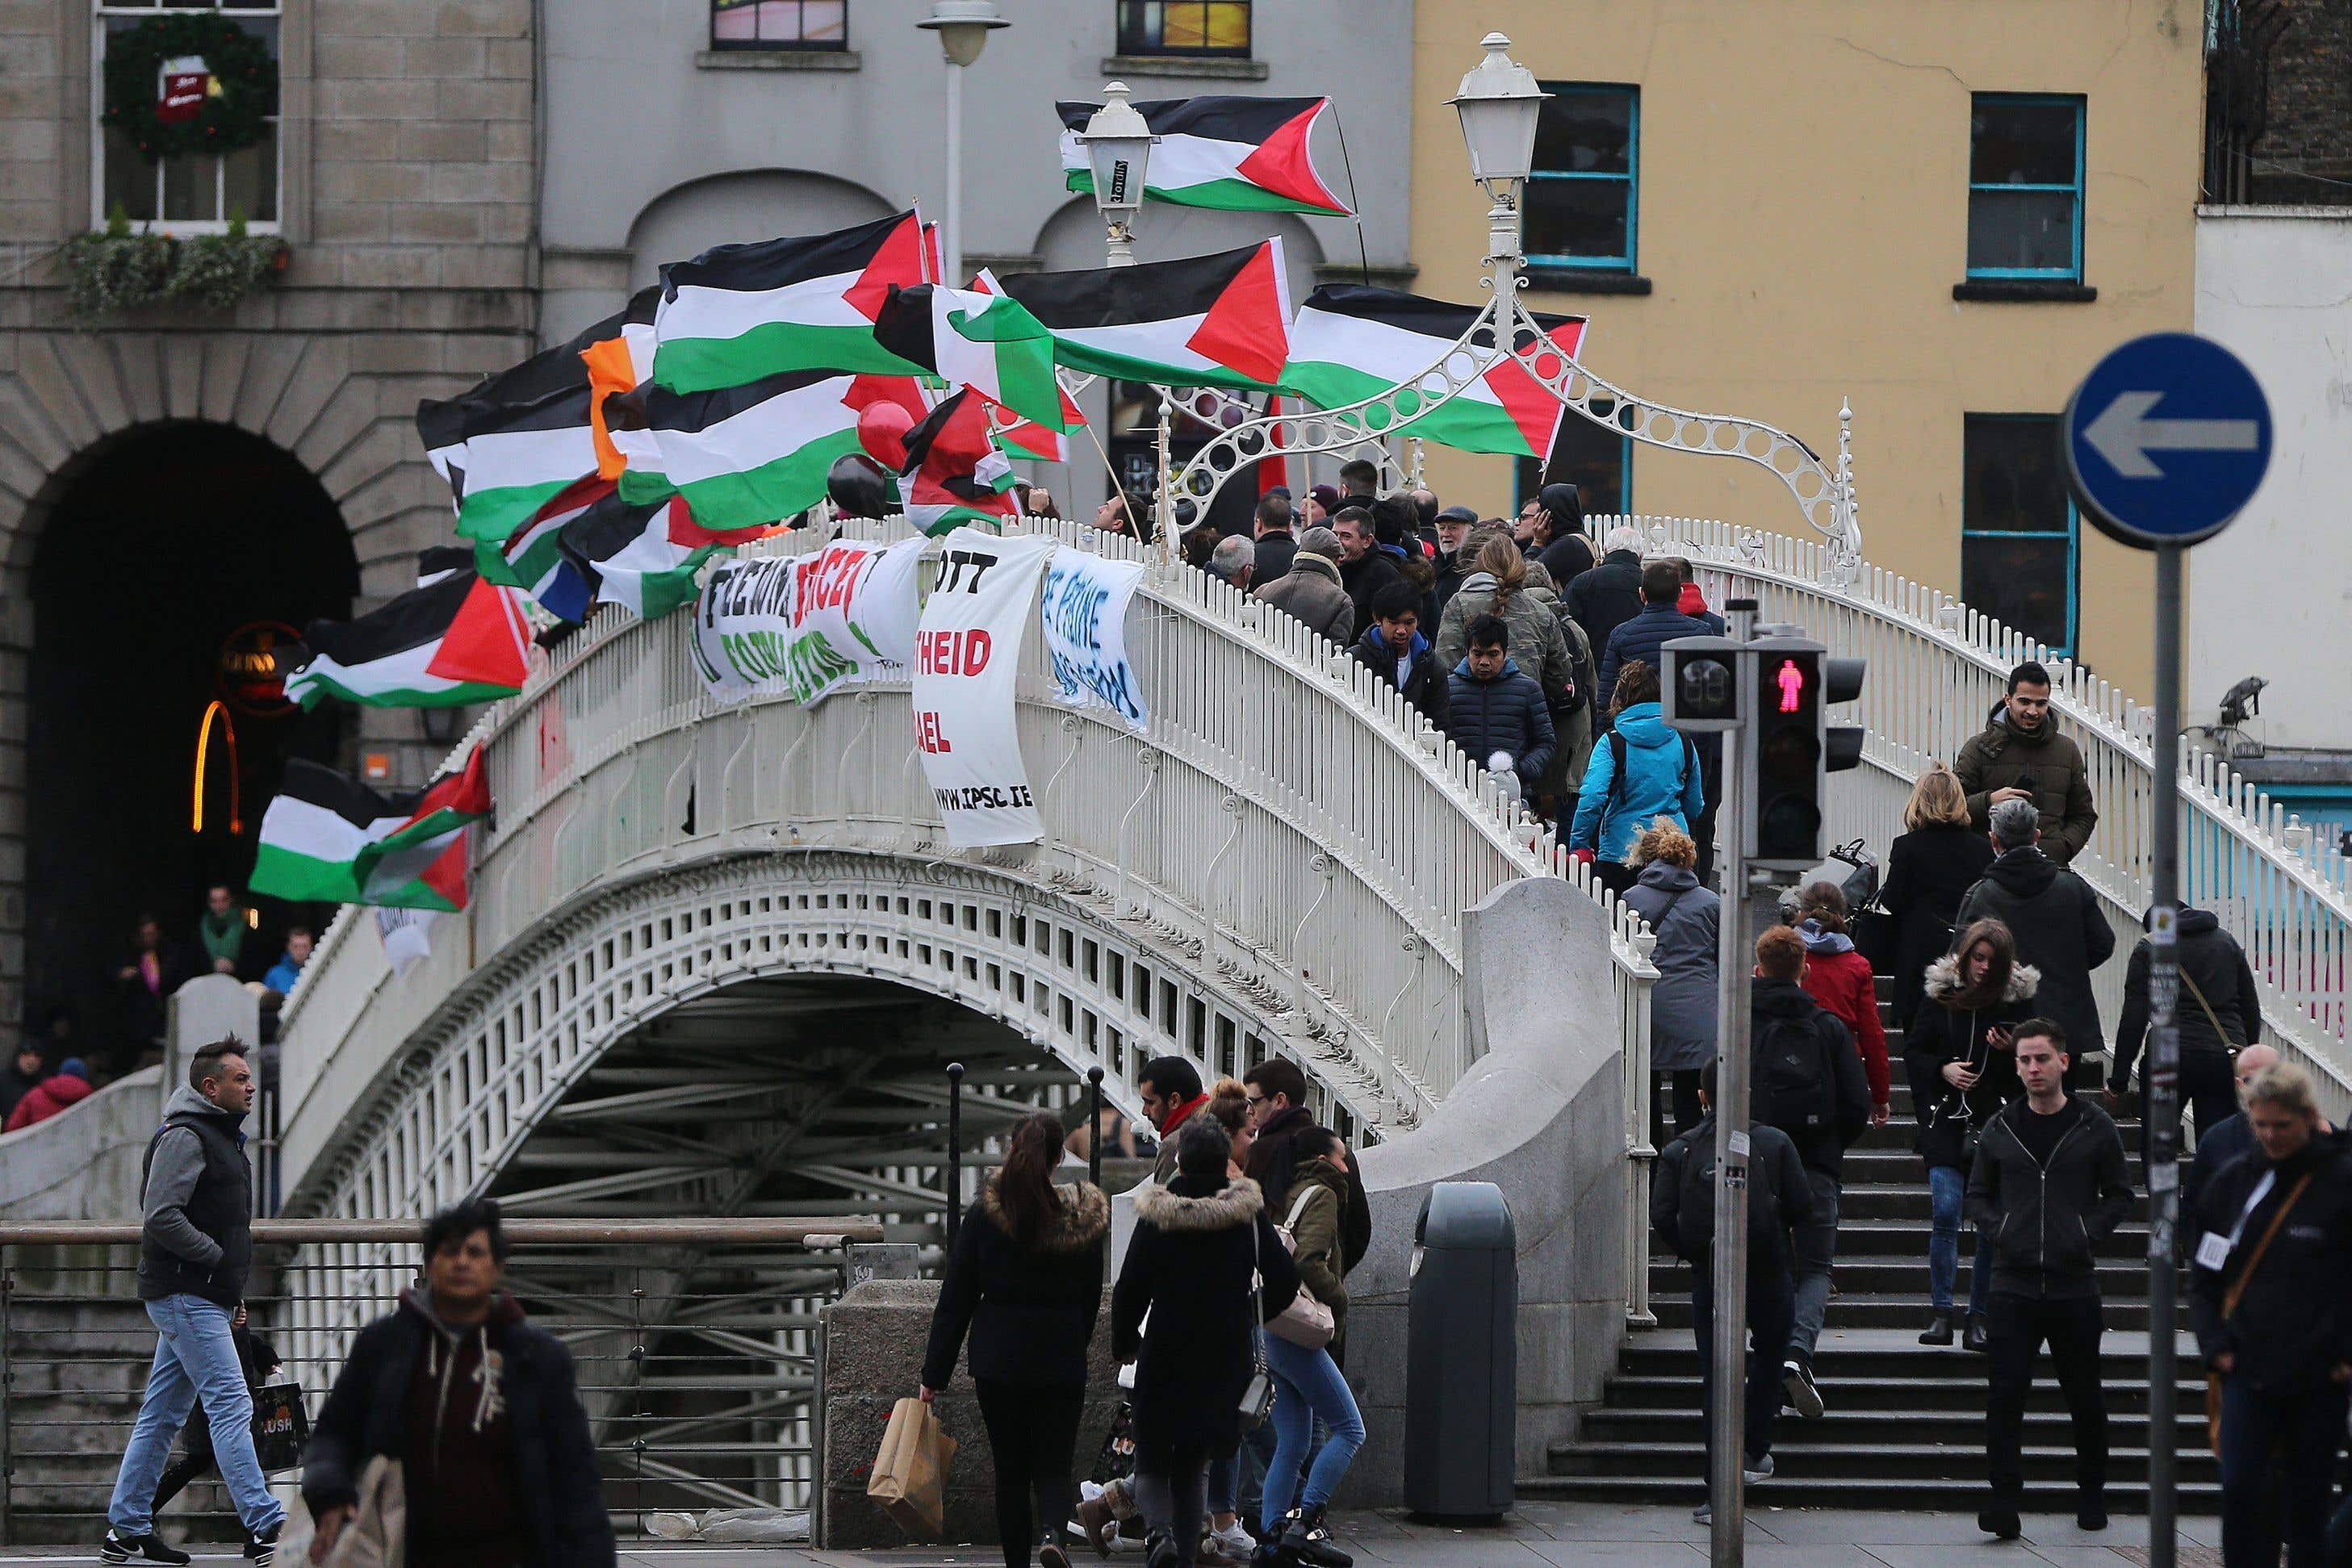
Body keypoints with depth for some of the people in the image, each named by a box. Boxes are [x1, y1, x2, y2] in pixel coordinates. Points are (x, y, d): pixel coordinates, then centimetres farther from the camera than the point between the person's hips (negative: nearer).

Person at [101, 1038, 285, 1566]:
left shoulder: (220, 1136, 20)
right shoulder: (184, 1137, -12)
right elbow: (160, 1217, -22)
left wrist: (232, 1292, 18)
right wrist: (216, 1255, -16)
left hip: (202, 1299, 10)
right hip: (187, 1297, -10)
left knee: (161, 1414, 12)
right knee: (231, 1407, -13)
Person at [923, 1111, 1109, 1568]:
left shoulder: (984, 1216, -7)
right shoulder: (1084, 1221, -4)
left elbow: (954, 1303, -4)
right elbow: (1091, 1302, 6)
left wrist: (933, 1376, 2)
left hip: (998, 1360, 0)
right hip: (1061, 1360, 0)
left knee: (1010, 1470, 12)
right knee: (1054, 1467, 5)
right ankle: (1052, 1531, -24)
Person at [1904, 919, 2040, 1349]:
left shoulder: (2021, 998, 1)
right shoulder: (1941, 994, 4)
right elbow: (1913, 1051, 10)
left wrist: (2012, 1052, -13)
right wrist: (1942, 1070, -8)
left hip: (1999, 1124, 0)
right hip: (1947, 1121, 0)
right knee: (1945, 1213, -9)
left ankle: (1980, 1317, 7)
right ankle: (1940, 1313, -2)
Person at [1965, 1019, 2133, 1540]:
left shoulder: (2094, 1127, 2)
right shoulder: (1999, 1129, 7)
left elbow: (2119, 1195, 9)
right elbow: (1978, 1195, 16)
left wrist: (2089, 1233, -7)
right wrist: (1999, 1230, -3)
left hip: (2073, 1284, -1)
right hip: (2013, 1286, 1)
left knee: (2084, 1397, 9)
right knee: (2005, 1394, -8)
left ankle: (2092, 1494, 25)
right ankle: (2004, 1502, -9)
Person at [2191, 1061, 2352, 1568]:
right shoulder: (2234, 1182, 6)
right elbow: (2204, 1275, 14)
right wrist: (2216, 1343, 3)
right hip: (2249, 1371, 2)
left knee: (2308, 1499, 5)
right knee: (2241, 1488, -9)